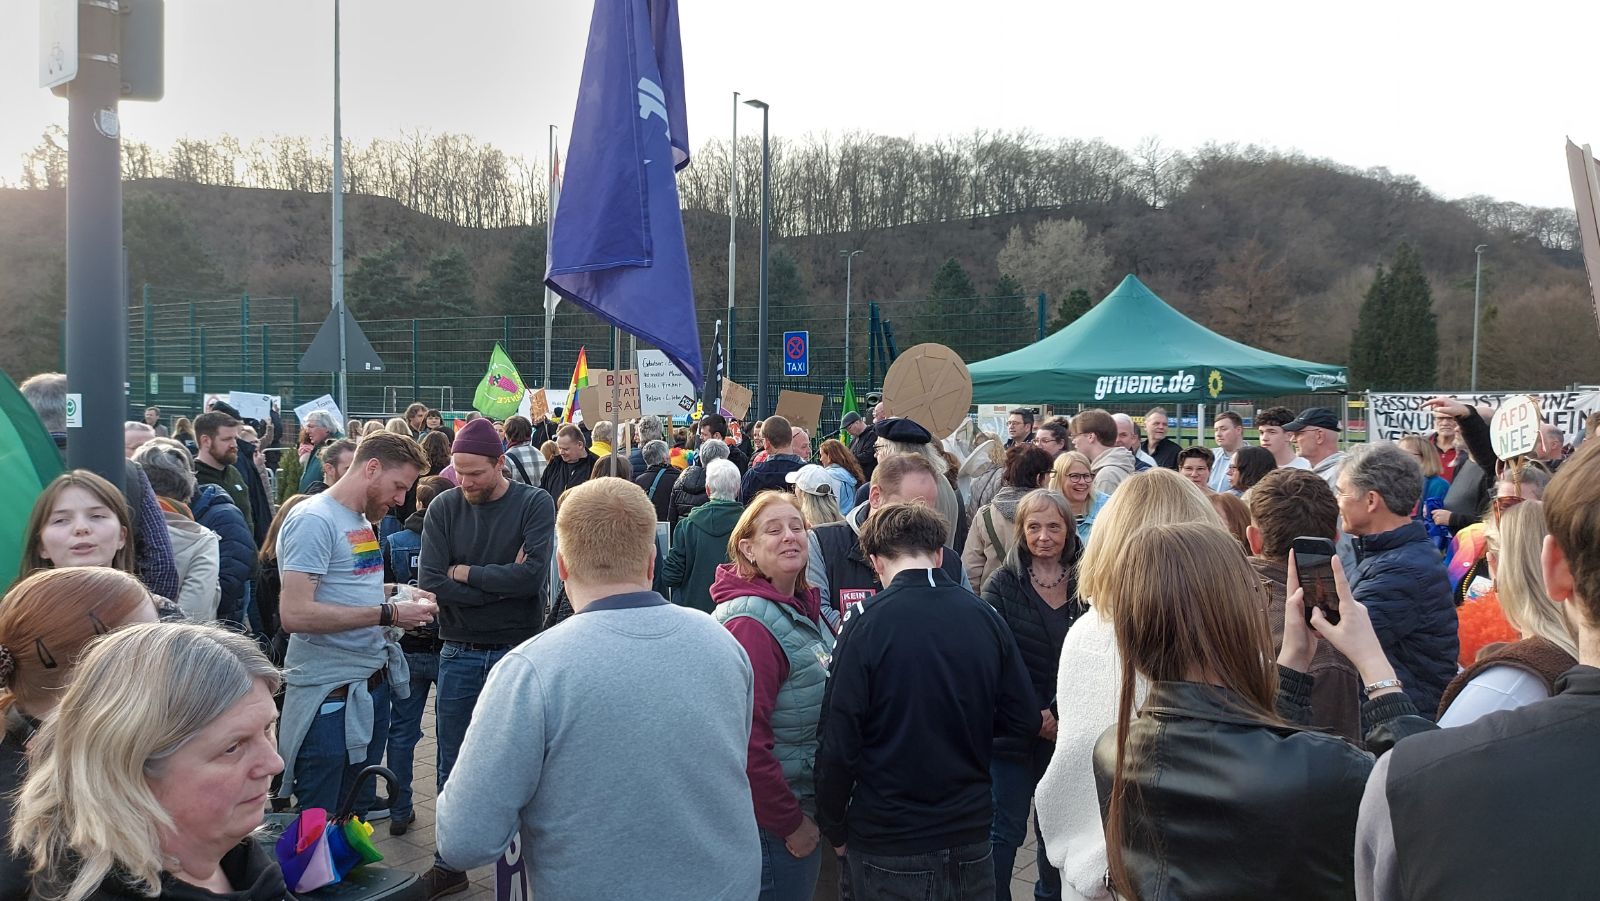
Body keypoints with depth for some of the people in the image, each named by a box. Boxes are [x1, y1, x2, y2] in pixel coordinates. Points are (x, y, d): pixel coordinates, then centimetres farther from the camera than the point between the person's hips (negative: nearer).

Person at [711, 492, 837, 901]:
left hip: (805, 808, 9)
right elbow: (745, 741, -26)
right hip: (772, 822, -9)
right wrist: (791, 823, -17)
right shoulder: (752, 623, -22)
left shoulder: (807, 610, 7)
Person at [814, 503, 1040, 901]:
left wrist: (835, 830, -1)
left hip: (887, 843, -3)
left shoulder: (866, 625, -16)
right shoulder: (986, 617, -5)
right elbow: (1025, 719, 0)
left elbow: (839, 743, -16)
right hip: (971, 833, 3)